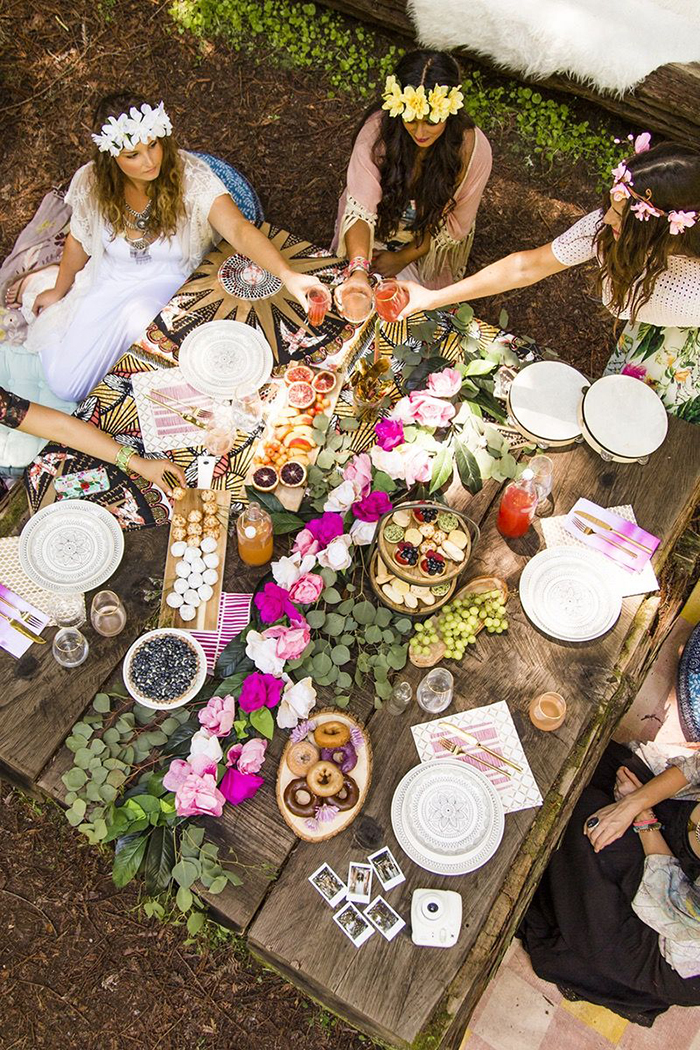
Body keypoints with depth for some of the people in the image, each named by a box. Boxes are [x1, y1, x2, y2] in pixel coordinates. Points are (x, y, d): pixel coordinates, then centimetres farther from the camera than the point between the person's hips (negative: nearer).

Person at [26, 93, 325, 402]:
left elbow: (239, 230, -39)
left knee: (138, 316, -40)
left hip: (170, 281, -3)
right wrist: (59, 291, 20)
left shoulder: (190, 177, -24)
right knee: (65, 385, -3)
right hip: (108, 281, 3)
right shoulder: (91, 182, -14)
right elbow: (78, 241, 5)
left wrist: (288, 275, -56)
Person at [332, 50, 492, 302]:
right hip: (378, 228, 0)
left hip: (428, 246, 0)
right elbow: (360, 208, -36)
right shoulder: (378, 128, -31)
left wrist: (404, 258, -18)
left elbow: (454, 224, -15)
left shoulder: (474, 149, -29)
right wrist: (358, 270, -54)